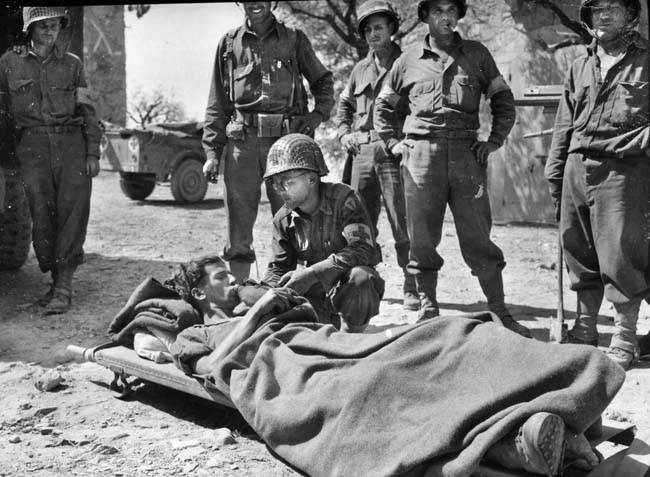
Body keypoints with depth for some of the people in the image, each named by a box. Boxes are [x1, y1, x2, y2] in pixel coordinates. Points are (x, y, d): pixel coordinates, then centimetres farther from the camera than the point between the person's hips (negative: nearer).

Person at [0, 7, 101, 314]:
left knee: (73, 210, -10)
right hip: (32, 145, 0)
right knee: (42, 215, -6)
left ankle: (63, 285, -9)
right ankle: (56, 279, 7)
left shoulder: (72, 64, 11)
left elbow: (88, 112, 10)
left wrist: (93, 153, 3)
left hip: (71, 142, 0)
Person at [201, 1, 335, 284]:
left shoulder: (294, 40, 10)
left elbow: (324, 81, 21)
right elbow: (217, 102, 11)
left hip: (286, 138, -1)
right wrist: (212, 151, 4)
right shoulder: (229, 43, 13)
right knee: (239, 221, 1)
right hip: (242, 141, 1)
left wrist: (319, 113, 2)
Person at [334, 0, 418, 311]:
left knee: (402, 224, -5)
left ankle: (411, 288, 1)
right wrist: (344, 132, 13)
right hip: (361, 153, 5)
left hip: (394, 153, -5)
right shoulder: (360, 69, 16)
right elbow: (344, 103, 29)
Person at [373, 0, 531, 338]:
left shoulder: (477, 55, 11)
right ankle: (427, 309, 14)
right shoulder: (408, 61, 12)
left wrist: (494, 141, 4)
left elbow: (503, 100, 15)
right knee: (422, 238, 3)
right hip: (421, 155, 1)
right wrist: (393, 142, 10)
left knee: (478, 237, -1)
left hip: (466, 154, 0)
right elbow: (383, 105, 22)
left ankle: (499, 313, 6)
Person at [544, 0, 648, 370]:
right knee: (580, 253, 10)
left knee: (620, 254, -6)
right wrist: (555, 171, 12)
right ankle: (585, 328, 23)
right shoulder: (580, 67, 17)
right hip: (577, 169, 5)